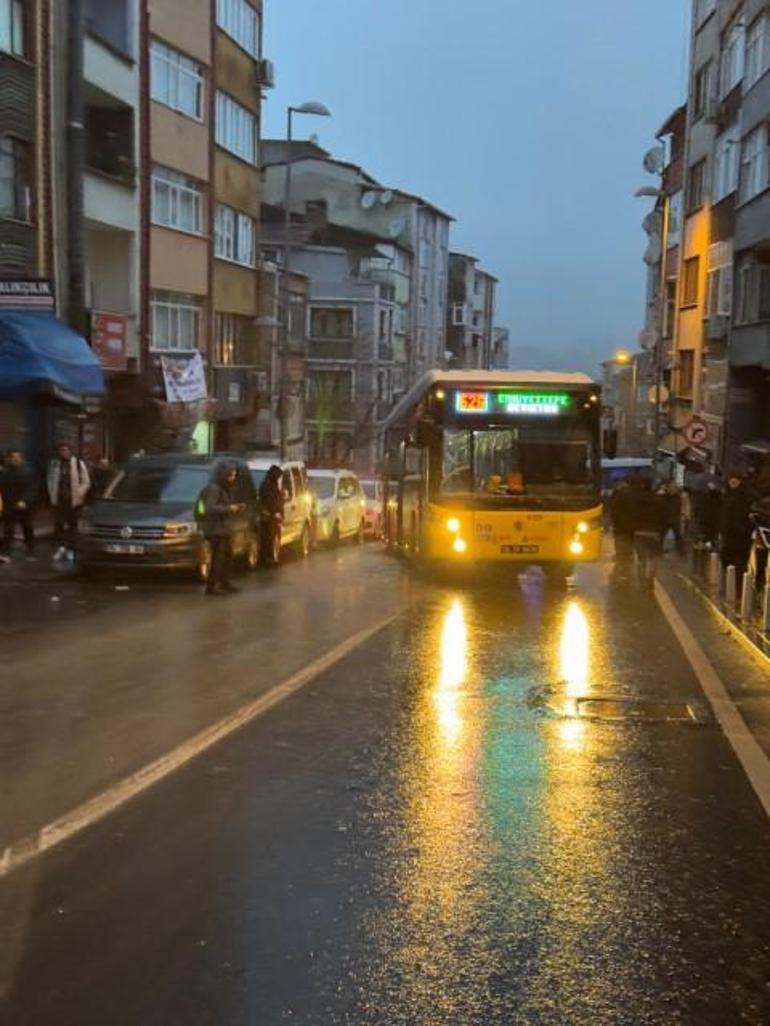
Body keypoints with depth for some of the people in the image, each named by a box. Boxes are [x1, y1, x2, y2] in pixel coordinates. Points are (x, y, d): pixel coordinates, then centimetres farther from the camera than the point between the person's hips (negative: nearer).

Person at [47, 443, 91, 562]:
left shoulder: (78, 464, -2)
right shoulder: (54, 464, 7)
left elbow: (86, 482, 0)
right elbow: (50, 480, 18)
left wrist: (78, 495, -8)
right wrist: (52, 495, 8)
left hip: (73, 501, -2)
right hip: (58, 500, 3)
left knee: (72, 525, 1)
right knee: (58, 524, 1)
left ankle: (70, 548, 9)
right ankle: (61, 546, 13)